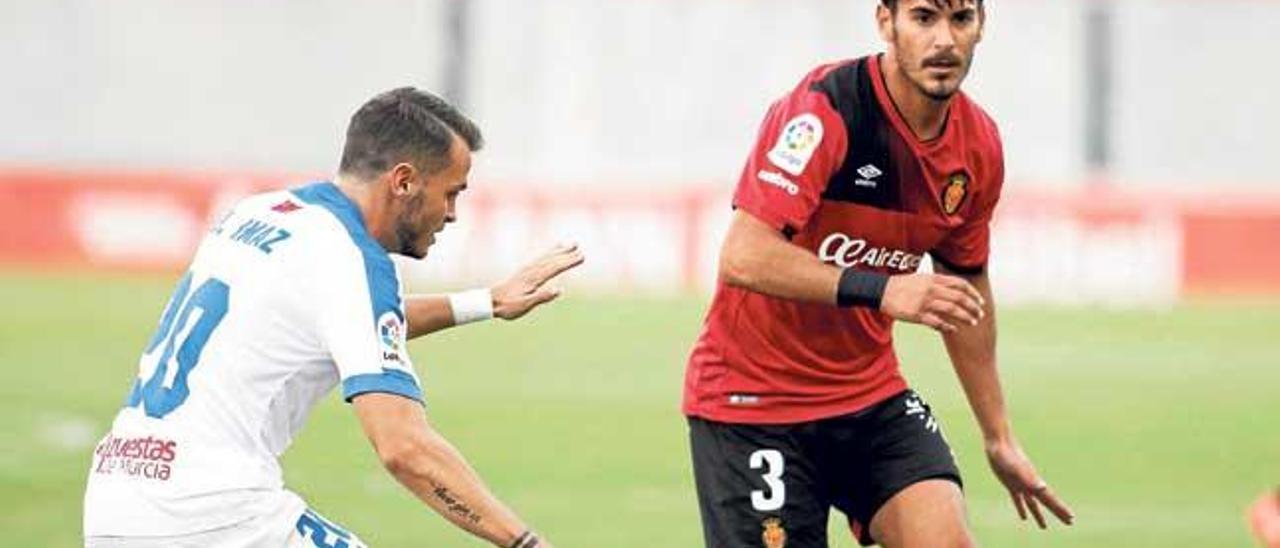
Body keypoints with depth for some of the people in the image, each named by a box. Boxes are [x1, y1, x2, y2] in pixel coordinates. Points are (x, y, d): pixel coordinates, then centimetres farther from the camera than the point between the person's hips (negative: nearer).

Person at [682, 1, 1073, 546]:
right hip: (752, 395, -5)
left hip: (873, 395, 5)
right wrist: (878, 290, -39)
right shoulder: (824, 108, -22)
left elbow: (964, 287, 16)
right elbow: (742, 256, -31)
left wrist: (999, 438, 21)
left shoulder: (978, 145, -1)